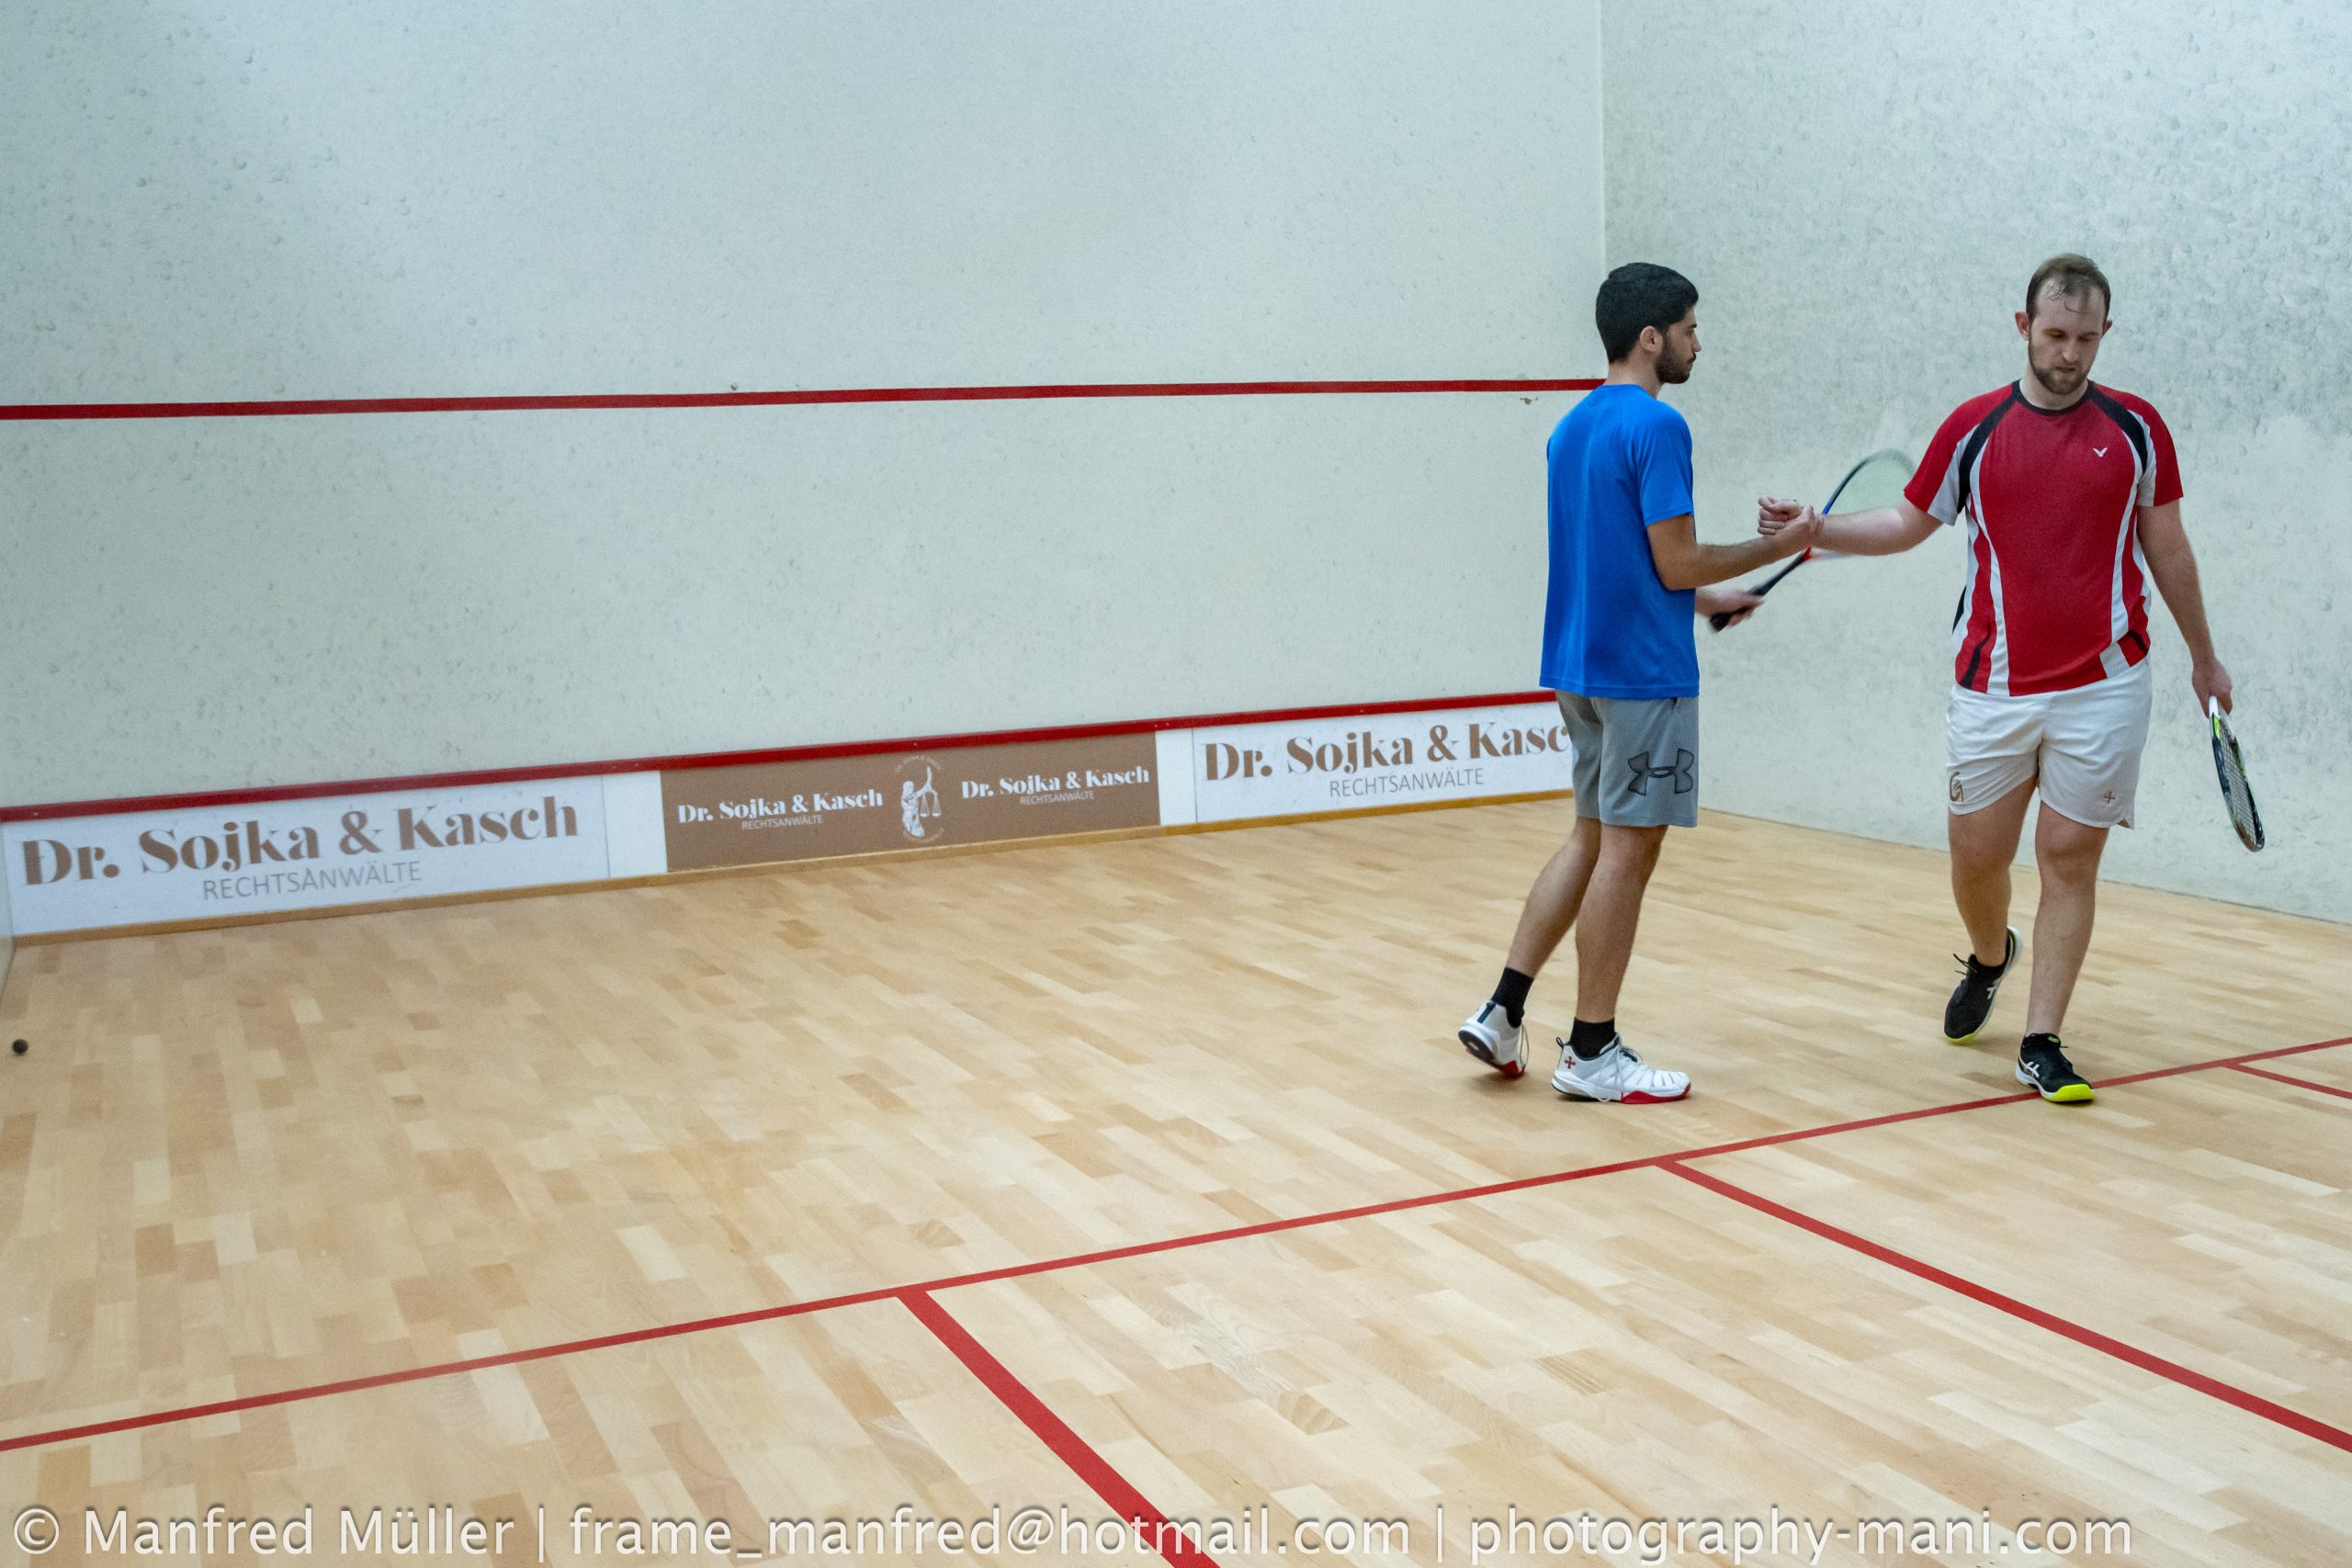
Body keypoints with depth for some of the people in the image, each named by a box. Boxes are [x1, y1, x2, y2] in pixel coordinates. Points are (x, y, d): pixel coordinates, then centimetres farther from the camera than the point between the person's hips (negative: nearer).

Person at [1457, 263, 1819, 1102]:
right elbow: (1677, 563, -17)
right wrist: (1776, 546, -4)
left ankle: (1503, 1011, 13)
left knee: (1592, 838, 17)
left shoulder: (1572, 427, 13)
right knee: (1628, 851, -1)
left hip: (1580, 663, 9)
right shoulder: (1657, 426, -15)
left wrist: (1702, 597, 21)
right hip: (1643, 672, -9)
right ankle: (1592, 1053, 7)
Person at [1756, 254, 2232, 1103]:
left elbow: (2167, 548, 12)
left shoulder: (2135, 426, 3)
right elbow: (1907, 521, 12)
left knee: (2070, 857, 0)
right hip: (1992, 686, 1)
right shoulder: (1973, 426, 2)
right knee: (1976, 856, 6)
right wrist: (1810, 529, -2)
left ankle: (2040, 1042, 8)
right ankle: (1988, 958, 39)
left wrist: (2204, 657, 18)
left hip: (2102, 687, -1)